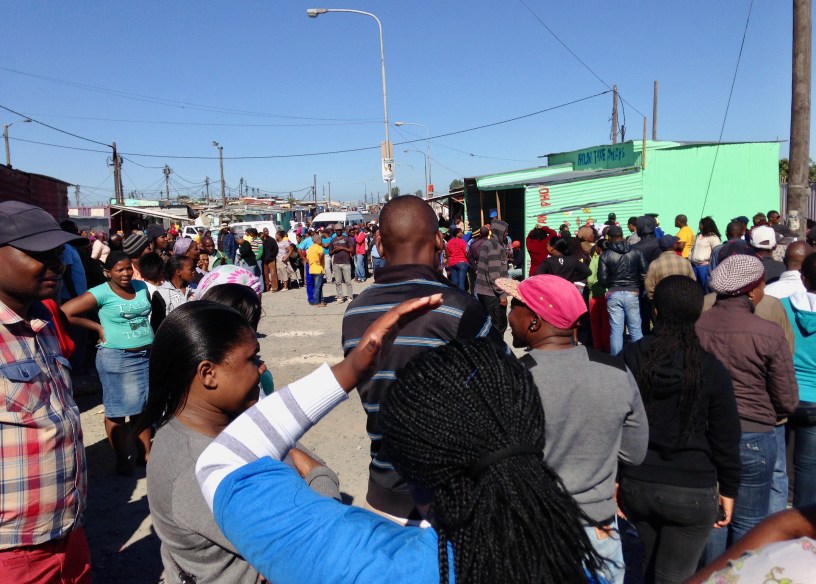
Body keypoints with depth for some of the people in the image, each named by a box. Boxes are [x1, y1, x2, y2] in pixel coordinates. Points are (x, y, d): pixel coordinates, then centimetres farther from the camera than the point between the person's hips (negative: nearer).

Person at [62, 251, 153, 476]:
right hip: (117, 358, -5)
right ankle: (122, 459, 18)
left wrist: (147, 334, 7)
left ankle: (145, 454, 24)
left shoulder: (141, 287, 6)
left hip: (147, 355, 5)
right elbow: (65, 312, -12)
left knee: (143, 407, 13)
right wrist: (99, 327, -8)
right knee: (118, 410, 5)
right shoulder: (101, 293, -10)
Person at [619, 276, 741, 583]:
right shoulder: (711, 368, -12)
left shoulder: (630, 357, -7)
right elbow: (725, 438, -4)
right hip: (692, 491, -3)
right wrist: (728, 489, 10)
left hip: (636, 484, 3)